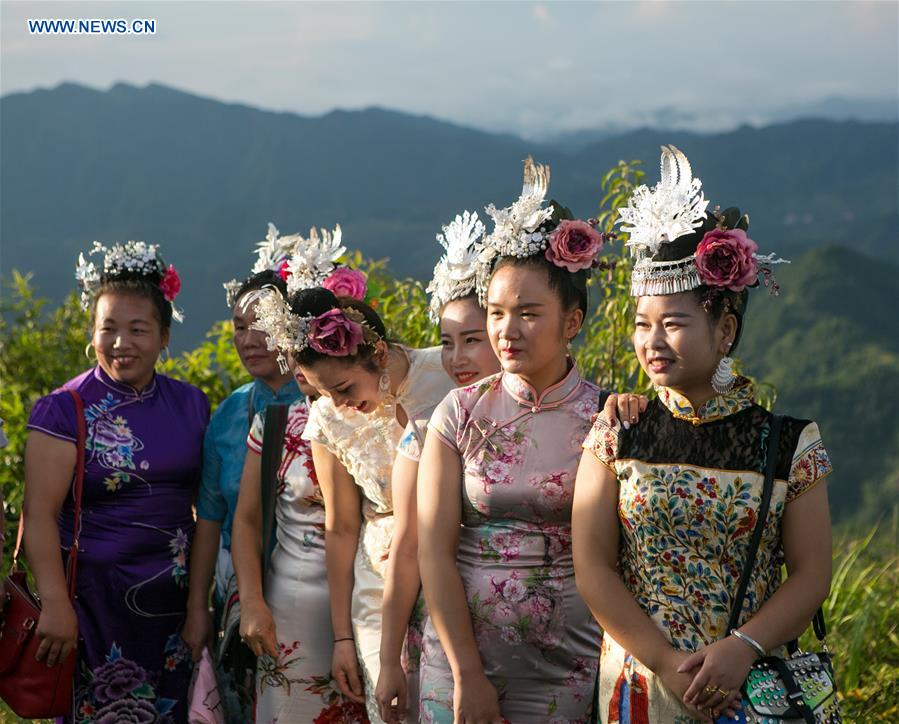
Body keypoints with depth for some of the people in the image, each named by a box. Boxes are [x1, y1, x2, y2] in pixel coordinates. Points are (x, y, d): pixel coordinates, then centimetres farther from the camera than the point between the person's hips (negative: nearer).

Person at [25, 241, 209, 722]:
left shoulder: (191, 405, 6)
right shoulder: (63, 410, -7)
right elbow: (40, 514, -14)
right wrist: (55, 604, -23)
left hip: (176, 598, 4)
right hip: (96, 597, -4)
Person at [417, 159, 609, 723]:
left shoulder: (603, 417, -4)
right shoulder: (461, 413, -2)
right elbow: (434, 548, -5)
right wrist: (467, 675, -9)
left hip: (565, 670, -1)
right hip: (459, 656, 1)